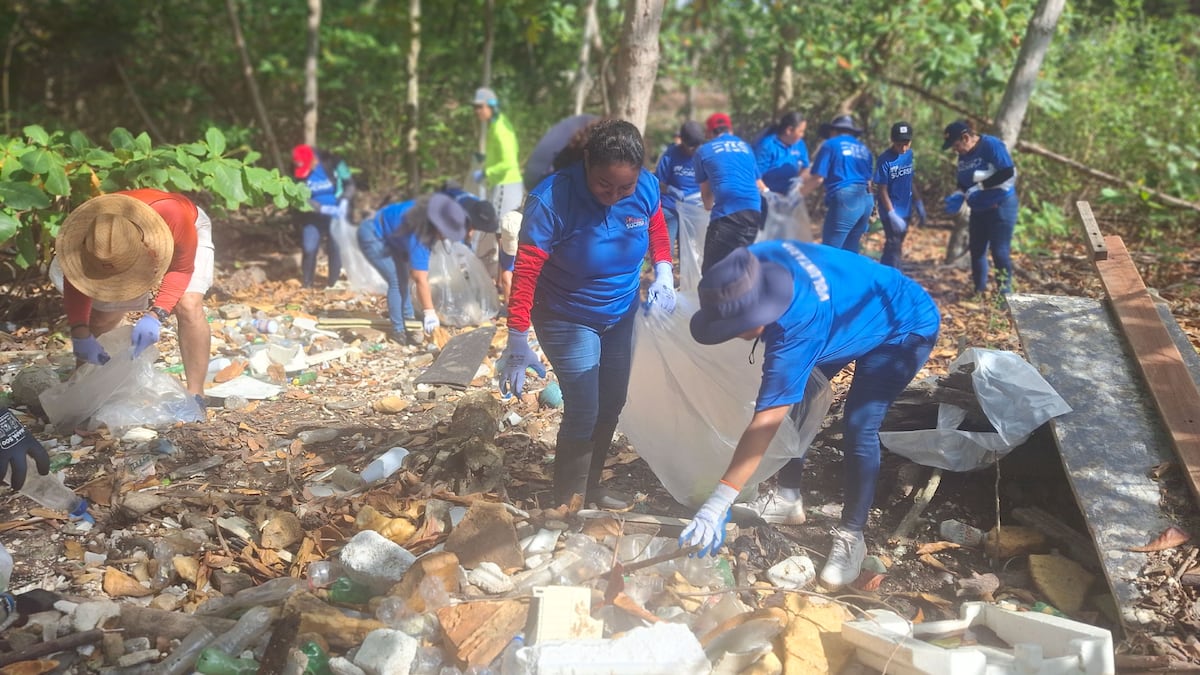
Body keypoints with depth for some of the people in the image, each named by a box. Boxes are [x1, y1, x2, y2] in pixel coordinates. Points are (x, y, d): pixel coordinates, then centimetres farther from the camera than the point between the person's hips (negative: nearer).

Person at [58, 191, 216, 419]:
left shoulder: (172, 215, -47)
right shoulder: (85, 229, -35)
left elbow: (181, 269, -31)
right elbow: (75, 282, -20)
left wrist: (155, 316, -45)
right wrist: (80, 335, -33)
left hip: (181, 240, -3)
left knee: (188, 306, -27)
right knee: (101, 319, -2)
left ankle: (195, 396, -19)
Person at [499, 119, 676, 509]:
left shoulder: (646, 188, -17)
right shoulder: (551, 201, -31)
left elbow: (657, 230, 4)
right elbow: (525, 273, -30)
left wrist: (663, 272, -13)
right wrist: (518, 344, -30)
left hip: (621, 316, 6)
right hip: (569, 319, -5)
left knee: (611, 406, 16)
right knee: (583, 415, -7)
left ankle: (591, 490, 36)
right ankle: (568, 507, 12)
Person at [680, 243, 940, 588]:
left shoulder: (799, 324, -44)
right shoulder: (753, 264, -25)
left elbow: (765, 423, -44)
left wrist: (717, 504, -44)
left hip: (905, 327, -8)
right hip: (851, 316, 9)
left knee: (860, 426, -22)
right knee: (790, 399, 5)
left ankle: (852, 535, -6)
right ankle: (789, 498, 20)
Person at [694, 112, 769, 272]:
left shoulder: (704, 151, 15)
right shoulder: (745, 147, 26)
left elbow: (705, 193, 27)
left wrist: (709, 205, 48)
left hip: (727, 212, -5)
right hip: (754, 211, 5)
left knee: (711, 270, -3)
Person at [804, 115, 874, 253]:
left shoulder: (830, 145, 3)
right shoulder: (863, 148, 23)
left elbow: (818, 178, -6)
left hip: (844, 199, -7)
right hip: (866, 200, 7)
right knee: (850, 250, 12)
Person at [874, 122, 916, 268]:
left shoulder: (910, 154, 0)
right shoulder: (885, 159, -19)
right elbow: (882, 190, -17)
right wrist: (892, 215, -21)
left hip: (906, 210, 7)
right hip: (891, 212, -7)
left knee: (897, 246, 15)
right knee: (893, 247, -6)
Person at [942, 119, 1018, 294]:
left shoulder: (992, 145, -18)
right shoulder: (964, 154, 5)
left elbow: (1008, 174, -24)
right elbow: (963, 181, 15)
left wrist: (980, 186, -22)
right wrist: (959, 196, -5)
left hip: (1001, 207, -8)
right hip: (979, 209, 8)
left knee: (1000, 251, -7)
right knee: (977, 250, 11)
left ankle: (1005, 292, 5)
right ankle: (979, 291, 22)